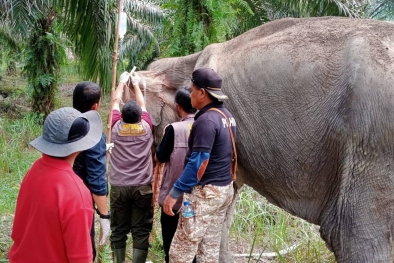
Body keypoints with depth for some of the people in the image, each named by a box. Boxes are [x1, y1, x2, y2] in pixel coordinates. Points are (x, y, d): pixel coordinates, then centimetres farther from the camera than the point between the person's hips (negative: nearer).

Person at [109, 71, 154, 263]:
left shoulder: (116, 127, -1)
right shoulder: (146, 127, -1)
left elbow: (116, 102, 15)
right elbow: (142, 104, 17)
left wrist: (122, 82, 30)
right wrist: (136, 84, 31)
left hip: (118, 187, 1)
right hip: (143, 187, -1)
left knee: (118, 231, 9)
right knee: (141, 232, 2)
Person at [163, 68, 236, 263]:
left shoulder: (206, 120, -19)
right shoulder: (226, 116, 10)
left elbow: (198, 163, -23)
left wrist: (174, 193, -20)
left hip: (205, 192, -10)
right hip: (224, 188, 10)